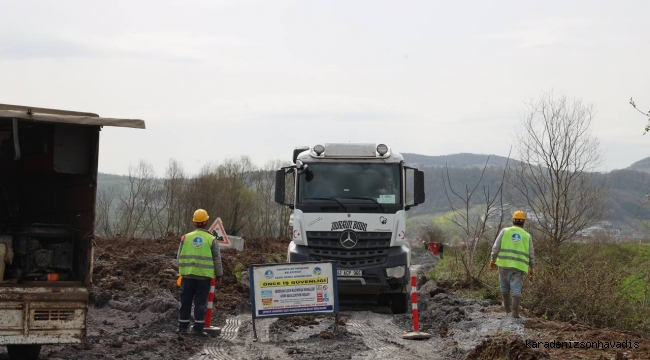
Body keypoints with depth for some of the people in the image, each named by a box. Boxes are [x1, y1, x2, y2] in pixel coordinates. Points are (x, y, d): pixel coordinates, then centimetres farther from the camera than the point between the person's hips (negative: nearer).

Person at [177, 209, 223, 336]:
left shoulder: (186, 238, 5)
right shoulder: (211, 239, -1)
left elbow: (179, 257, 9)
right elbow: (217, 259, 1)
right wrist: (219, 276, 10)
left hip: (188, 275, 2)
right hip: (204, 276, -2)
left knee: (186, 301, 9)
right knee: (201, 302, 1)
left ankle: (183, 326, 13)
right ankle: (198, 328, -2)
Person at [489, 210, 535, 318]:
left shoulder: (505, 231, 3)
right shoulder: (527, 236, 6)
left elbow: (496, 247, -1)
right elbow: (531, 254, 8)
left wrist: (493, 260, 11)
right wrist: (531, 268, 20)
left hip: (504, 264, 0)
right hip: (519, 266, 0)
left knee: (505, 286, 20)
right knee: (516, 289, 0)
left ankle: (507, 307, 30)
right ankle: (515, 312, -12)